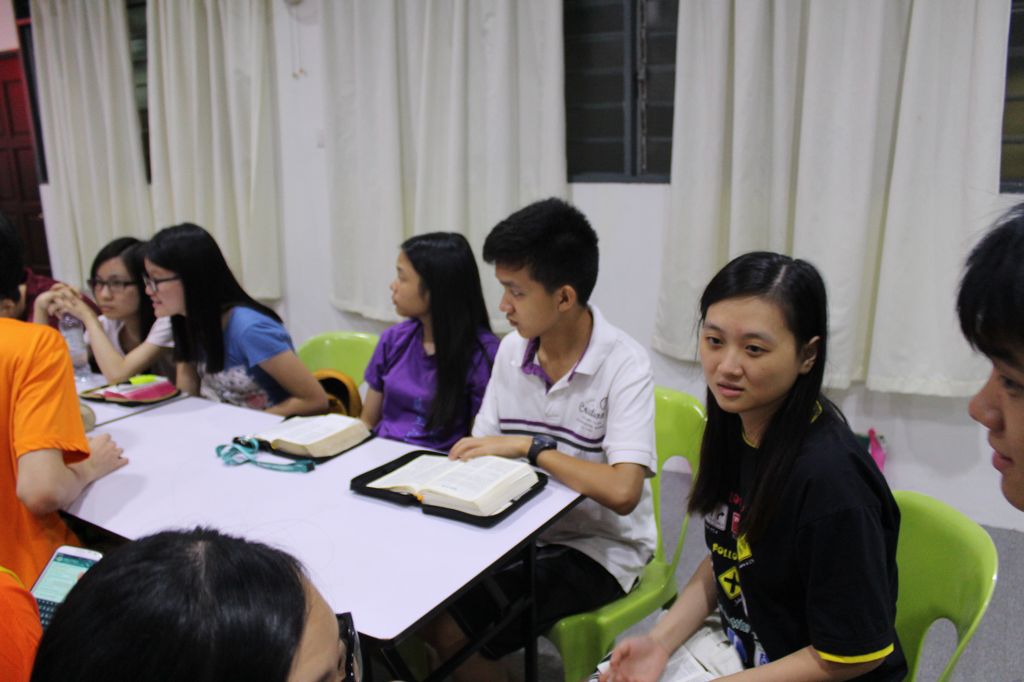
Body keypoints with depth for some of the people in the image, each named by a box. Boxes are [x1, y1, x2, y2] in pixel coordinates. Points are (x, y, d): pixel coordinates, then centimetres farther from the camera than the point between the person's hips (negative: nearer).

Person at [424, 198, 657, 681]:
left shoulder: (623, 364, -18)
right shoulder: (512, 350, 1)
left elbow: (622, 491, -28)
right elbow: (481, 453, 5)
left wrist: (529, 446, -21)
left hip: (597, 547, -5)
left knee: (451, 629, -18)